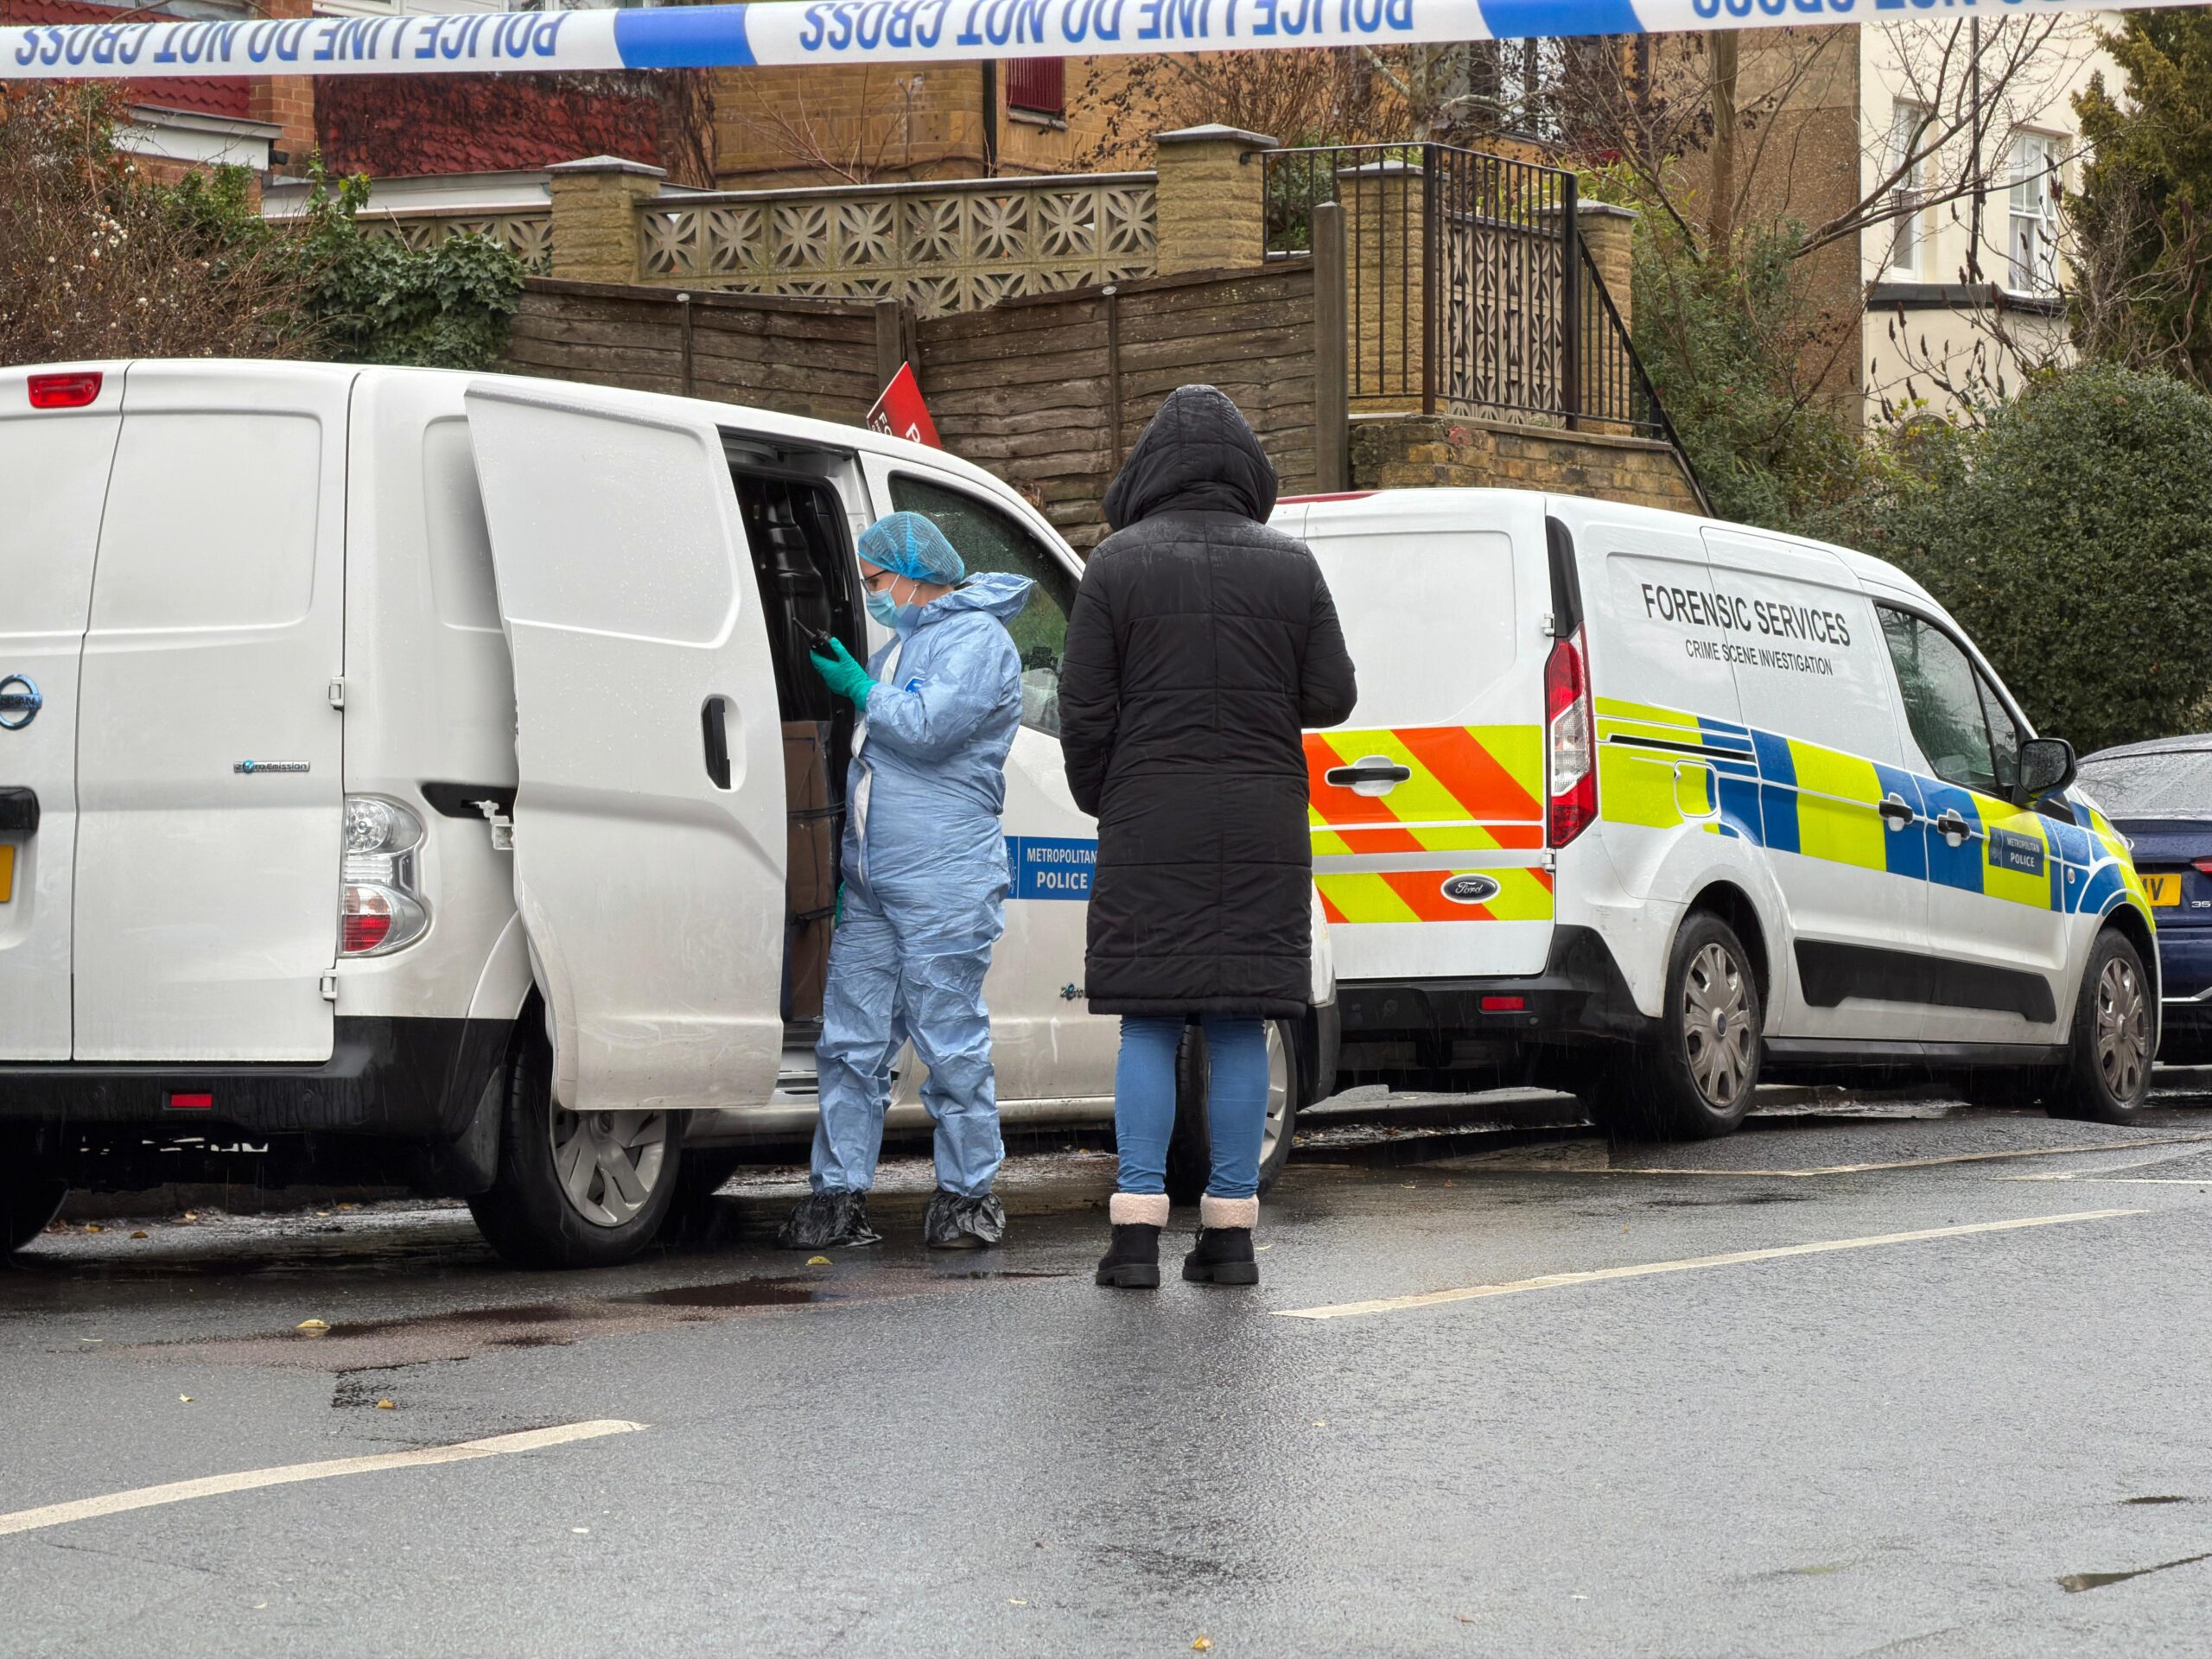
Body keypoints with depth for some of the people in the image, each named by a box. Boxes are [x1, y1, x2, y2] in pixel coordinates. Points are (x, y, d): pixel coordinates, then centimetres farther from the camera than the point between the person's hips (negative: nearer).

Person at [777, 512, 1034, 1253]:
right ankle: (839, 1194, 8)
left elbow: (926, 728, -20)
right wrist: (841, 861, 23)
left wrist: (858, 688, -6)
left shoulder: (979, 642, -5)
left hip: (945, 888, -9)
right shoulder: (902, 644, 22)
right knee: (850, 1042, 5)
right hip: (869, 885, 9)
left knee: (951, 1043, -4)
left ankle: (967, 1194, 5)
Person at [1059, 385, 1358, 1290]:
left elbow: (1085, 709, -3)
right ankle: (1231, 1230, 4)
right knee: (1240, 1026, 5)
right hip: (1262, 828, 2)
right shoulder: (1290, 567, 3)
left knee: (1149, 1023, 1)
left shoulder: (1119, 564, -2)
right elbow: (1329, 697, 4)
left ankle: (1138, 1228, -4)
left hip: (1151, 823, -2)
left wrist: (1101, 802, 12)